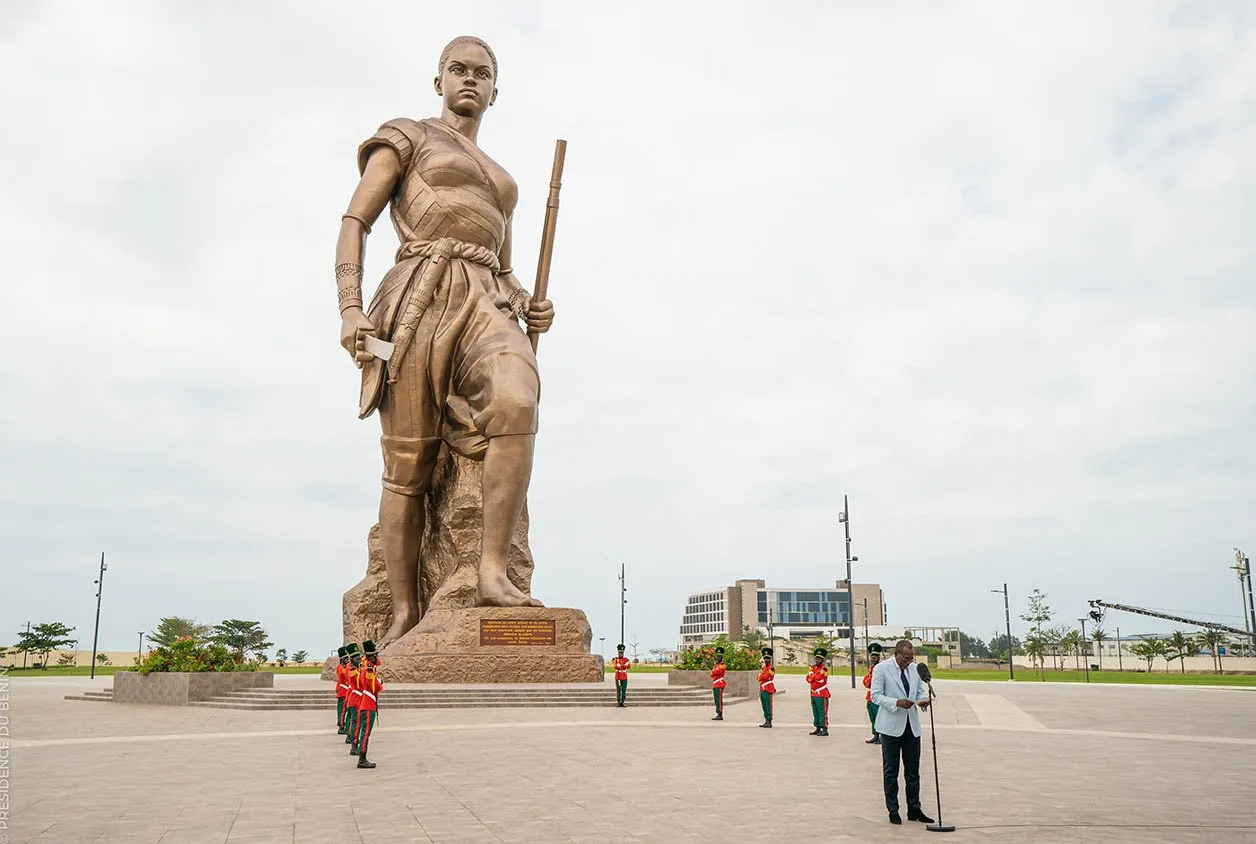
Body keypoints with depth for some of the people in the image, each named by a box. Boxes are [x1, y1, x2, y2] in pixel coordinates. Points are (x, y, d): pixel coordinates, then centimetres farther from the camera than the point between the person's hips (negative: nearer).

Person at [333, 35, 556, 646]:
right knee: (408, 468, -8)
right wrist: (349, 309, -9)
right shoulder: (407, 138, 17)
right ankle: (404, 614, 2)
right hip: (419, 303, -3)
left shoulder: (498, 182, 32)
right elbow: (354, 223, 6)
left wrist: (530, 307, 9)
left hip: (486, 307, 3)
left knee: (517, 402, -31)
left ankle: (492, 572, -32)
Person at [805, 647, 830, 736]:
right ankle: (818, 728, 21)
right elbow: (808, 678, 8)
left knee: (822, 712, -7)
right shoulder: (813, 667, 14)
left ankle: (825, 729, -6)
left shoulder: (824, 668, -9)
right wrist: (816, 677, -10)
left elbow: (819, 678, -21)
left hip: (822, 694, -8)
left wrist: (813, 676, -2)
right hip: (813, 694, 8)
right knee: (815, 712, 13)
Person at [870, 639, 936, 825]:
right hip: (891, 726, -5)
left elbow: (919, 691, 17)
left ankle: (914, 809, 17)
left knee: (913, 770, 9)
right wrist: (897, 703, -24)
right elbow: (876, 695, -11)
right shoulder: (881, 669, -8)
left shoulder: (914, 669, 8)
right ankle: (893, 811, 12)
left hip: (912, 725, 5)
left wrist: (921, 700, -6)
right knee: (890, 770, 4)